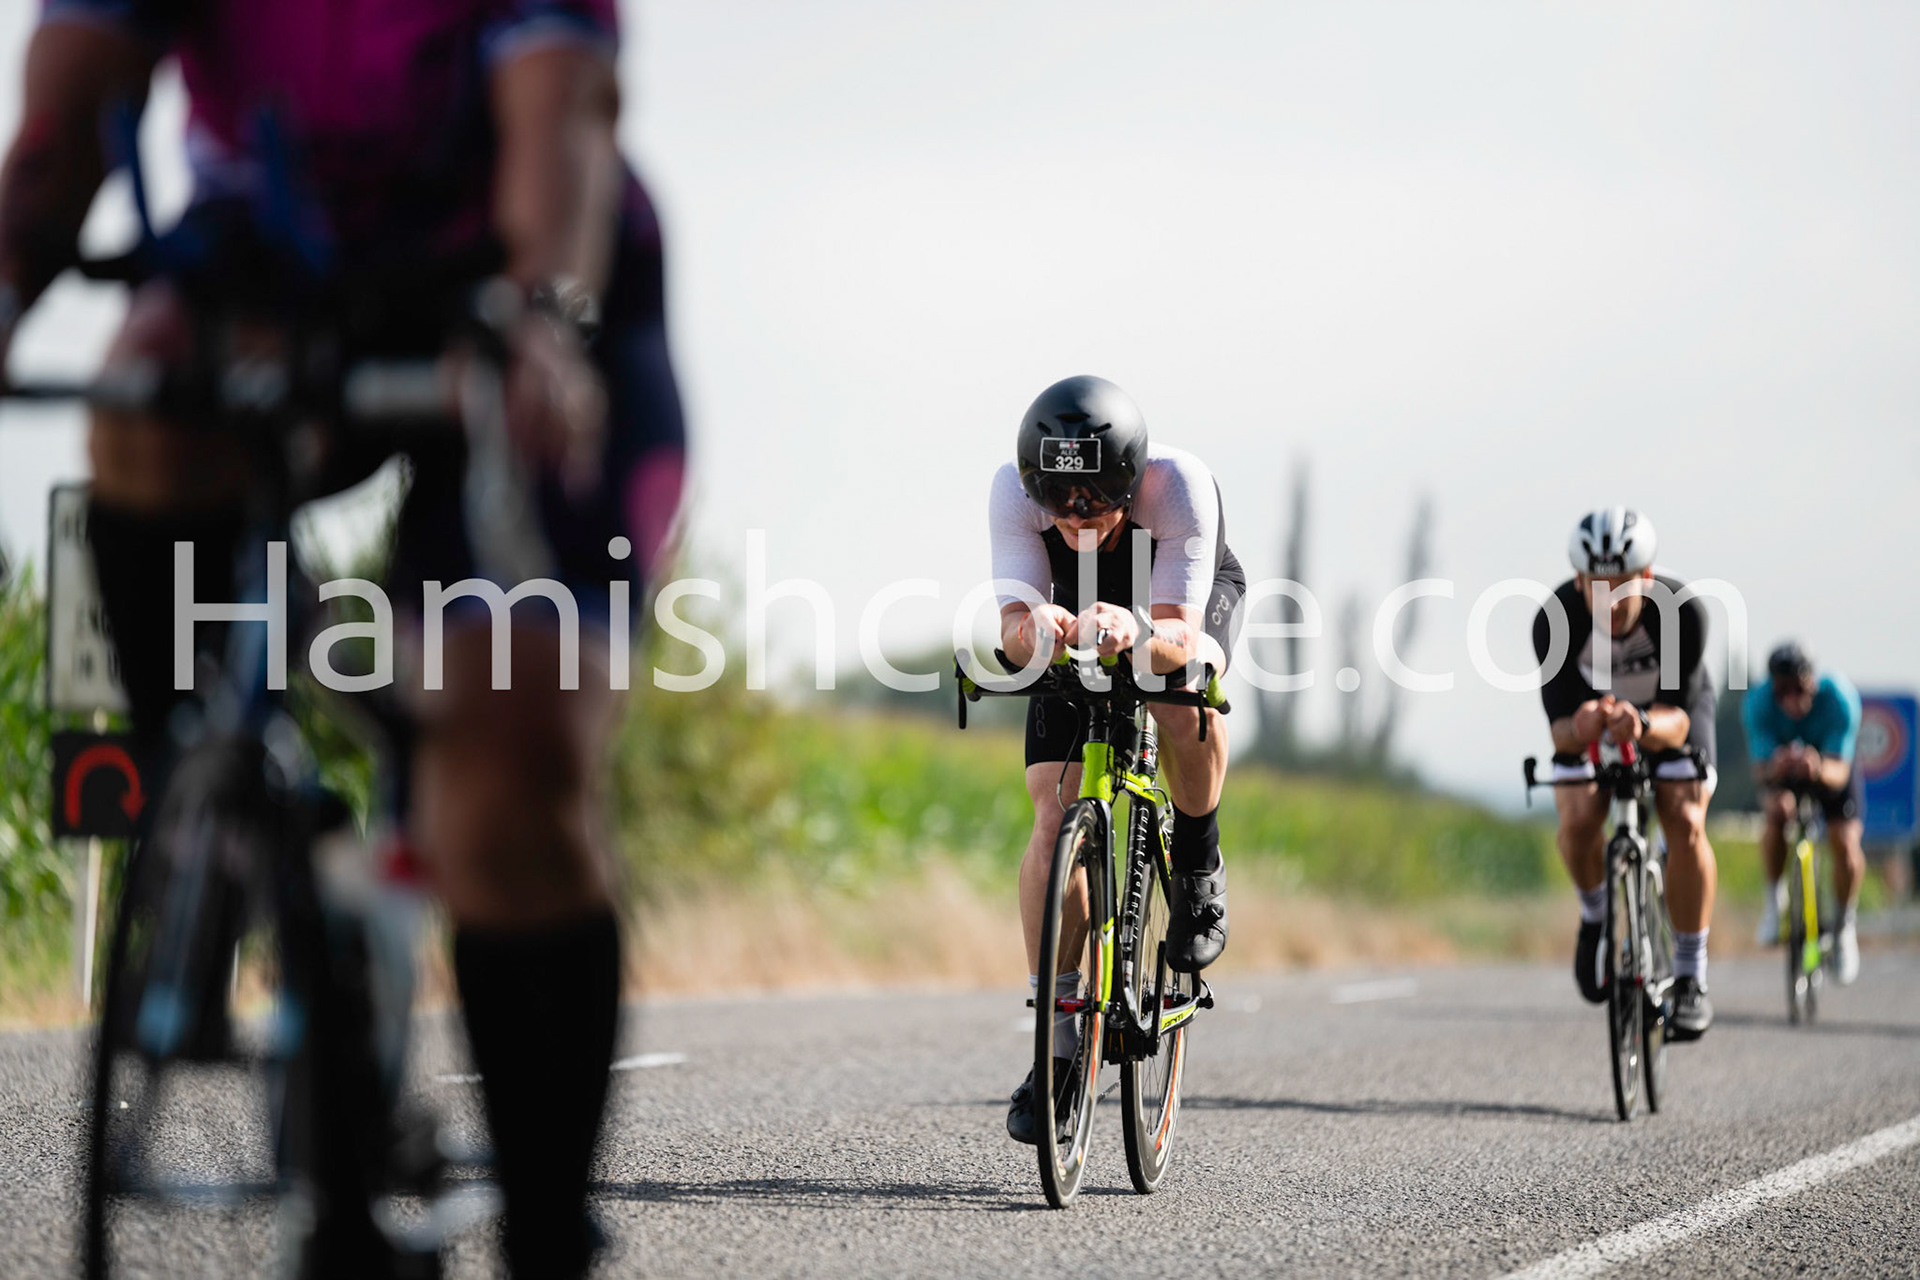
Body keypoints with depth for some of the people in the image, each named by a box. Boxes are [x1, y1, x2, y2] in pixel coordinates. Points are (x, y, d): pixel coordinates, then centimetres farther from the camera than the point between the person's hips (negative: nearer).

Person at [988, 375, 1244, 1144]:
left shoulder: (1180, 486, -39)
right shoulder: (1013, 491, -34)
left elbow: (1180, 635, -44)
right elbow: (1013, 628, -38)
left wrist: (1139, 631, -66)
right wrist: (1033, 631, -61)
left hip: (1192, 601, -2)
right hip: (1077, 624, 2)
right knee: (1055, 820, -12)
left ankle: (1198, 868, -11)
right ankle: (1056, 1041, -3)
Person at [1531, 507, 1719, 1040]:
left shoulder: (1682, 611, -37)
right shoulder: (1555, 618, -35)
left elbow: (1678, 719, -39)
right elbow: (1560, 728, -35)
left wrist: (1645, 726, -61)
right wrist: (1579, 729, -59)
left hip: (1671, 706, -1)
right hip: (1590, 705, 1)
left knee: (1685, 823, -21)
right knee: (1578, 820, -22)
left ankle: (1691, 979, -9)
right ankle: (1596, 912, 12)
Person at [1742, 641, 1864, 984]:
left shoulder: (1839, 696, -35)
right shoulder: (1758, 703, -33)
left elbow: (1840, 772, -37)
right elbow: (1761, 768, -36)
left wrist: (1820, 770, -61)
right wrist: (1775, 769, -60)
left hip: (1829, 766, 0)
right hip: (1781, 769, 0)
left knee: (1846, 843, -17)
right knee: (1775, 816, -30)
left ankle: (1845, 926, 10)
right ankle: (1773, 896, -2)